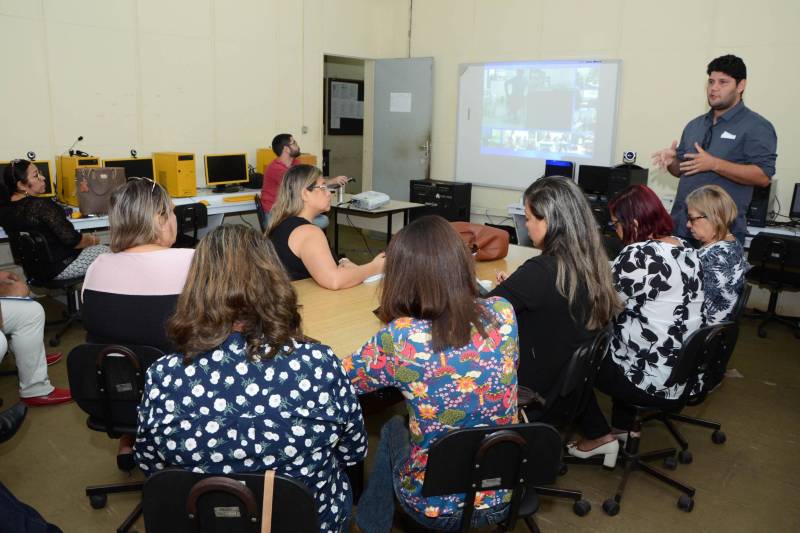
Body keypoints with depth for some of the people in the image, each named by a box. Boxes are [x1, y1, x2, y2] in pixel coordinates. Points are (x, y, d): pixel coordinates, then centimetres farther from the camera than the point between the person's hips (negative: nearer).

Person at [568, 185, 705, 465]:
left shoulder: (637, 255, -22)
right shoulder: (687, 250, 4)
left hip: (655, 381, -8)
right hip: (689, 374, 8)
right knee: (608, 344, 31)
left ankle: (598, 437, 16)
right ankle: (623, 428, 36)